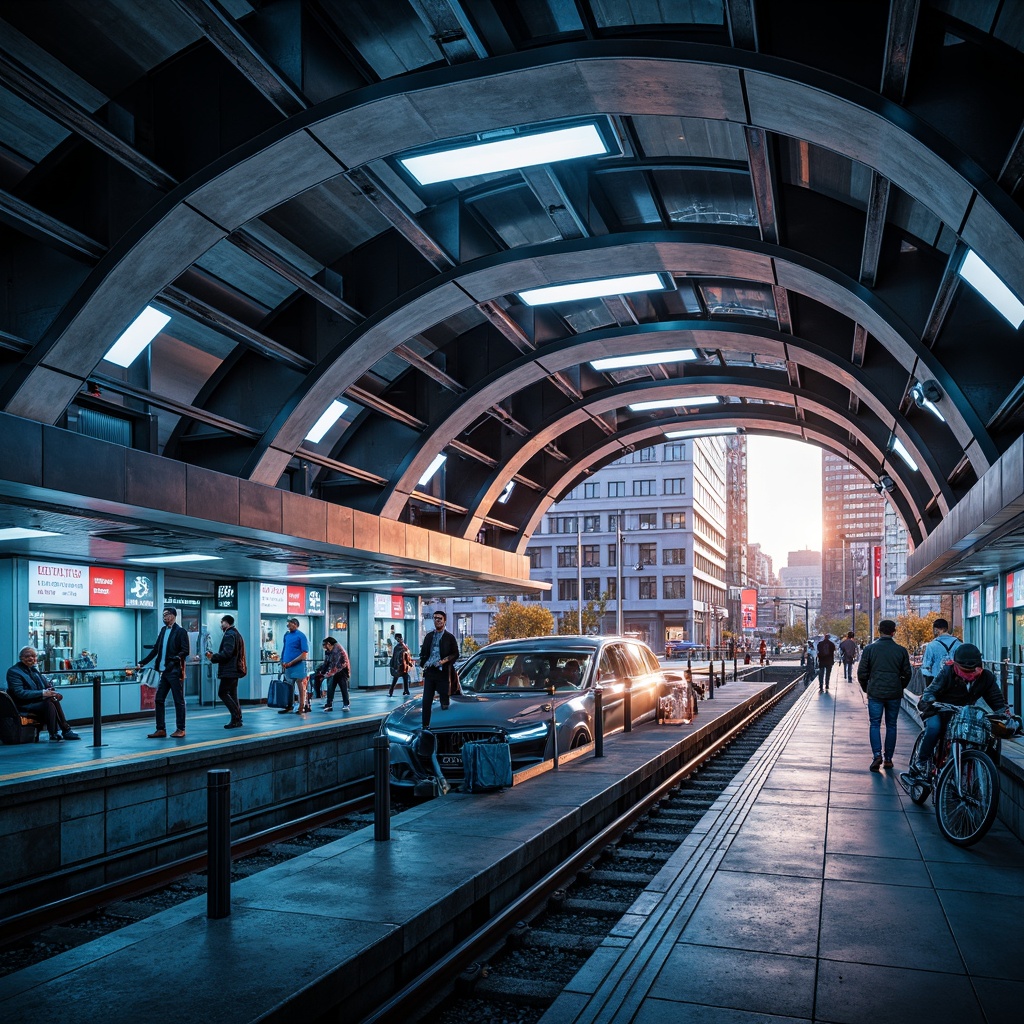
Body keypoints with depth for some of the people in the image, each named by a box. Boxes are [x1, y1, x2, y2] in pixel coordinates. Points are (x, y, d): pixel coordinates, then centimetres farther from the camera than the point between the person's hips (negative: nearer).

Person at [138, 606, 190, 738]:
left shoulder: (180, 632, -6)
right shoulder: (163, 631, 15)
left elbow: (186, 651, -13)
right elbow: (155, 650, 17)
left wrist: (176, 658, -29)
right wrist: (141, 663, 14)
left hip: (175, 672, -7)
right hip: (164, 672, 7)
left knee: (179, 701, 0)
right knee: (159, 700, 7)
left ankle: (180, 729, 6)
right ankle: (161, 729, 13)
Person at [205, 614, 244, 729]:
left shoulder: (229, 635, -13)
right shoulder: (236, 634, 19)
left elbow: (226, 653, -23)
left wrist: (213, 657, -14)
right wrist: (214, 656, 16)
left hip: (228, 671, -10)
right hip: (235, 670, 10)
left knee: (222, 693, -8)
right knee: (232, 694, 11)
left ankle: (236, 716, -11)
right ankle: (237, 719, 11)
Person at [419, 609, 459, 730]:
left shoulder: (450, 637, 2)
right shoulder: (429, 636, 14)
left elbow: (455, 654, 2)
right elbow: (423, 652, 18)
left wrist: (445, 660, -14)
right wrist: (423, 663, 1)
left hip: (443, 673, -4)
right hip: (429, 672, 4)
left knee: (444, 702, 1)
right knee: (426, 701, 2)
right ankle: (425, 725, 6)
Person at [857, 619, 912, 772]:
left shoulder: (869, 649, -4)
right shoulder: (901, 650, 0)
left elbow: (862, 673, -2)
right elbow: (907, 674, 5)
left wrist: (866, 688, 14)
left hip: (875, 693, -2)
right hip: (895, 694, 2)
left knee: (874, 724, 4)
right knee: (891, 725, 10)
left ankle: (877, 755, -12)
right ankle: (888, 759, 12)